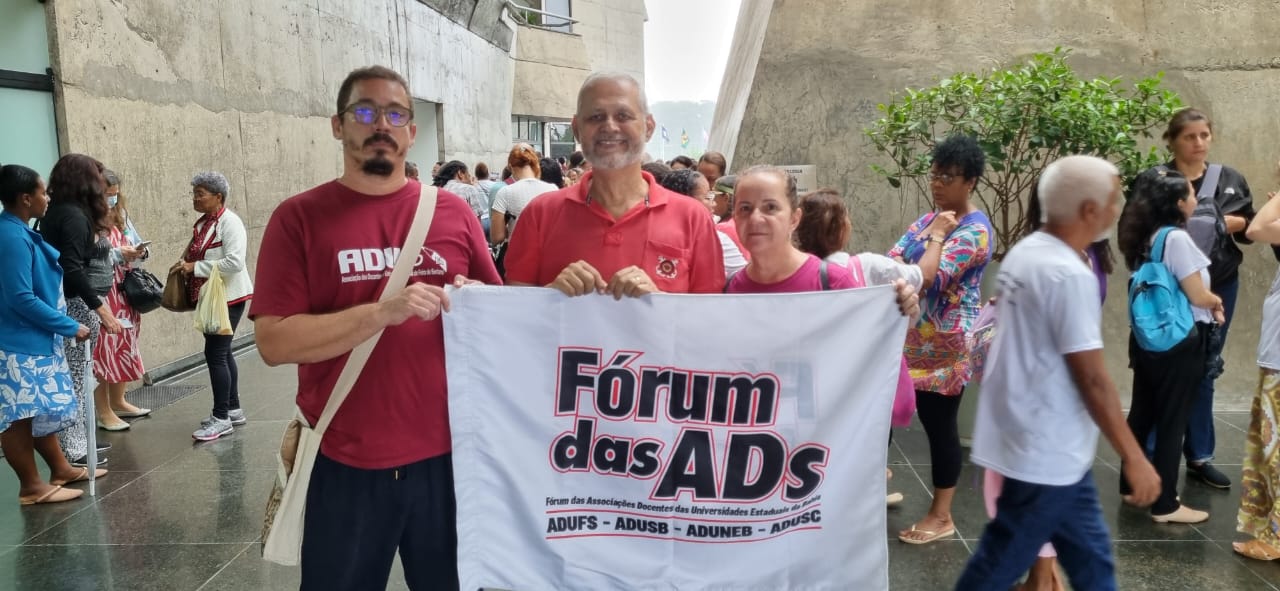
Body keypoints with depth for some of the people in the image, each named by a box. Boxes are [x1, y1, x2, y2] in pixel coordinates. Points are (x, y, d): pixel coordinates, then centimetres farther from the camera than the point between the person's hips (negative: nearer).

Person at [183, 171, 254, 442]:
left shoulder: (229, 222, -15)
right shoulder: (202, 223, 12)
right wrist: (186, 265, 8)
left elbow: (234, 262, -25)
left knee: (215, 353, -9)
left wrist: (196, 267, -21)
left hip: (228, 297, -9)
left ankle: (221, 418, -1)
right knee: (222, 352, 15)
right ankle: (233, 409, 26)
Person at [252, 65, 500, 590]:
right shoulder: (299, 217, -3)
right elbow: (274, 341, -11)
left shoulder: (453, 212, 3)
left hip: (447, 456, 2)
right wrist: (383, 312, -21)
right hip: (345, 465, -2)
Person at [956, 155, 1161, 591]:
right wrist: (1134, 457, -12)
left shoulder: (1024, 252, 6)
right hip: (1046, 453, -10)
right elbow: (1092, 381, -20)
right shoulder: (1070, 275, -22)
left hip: (1044, 445, 10)